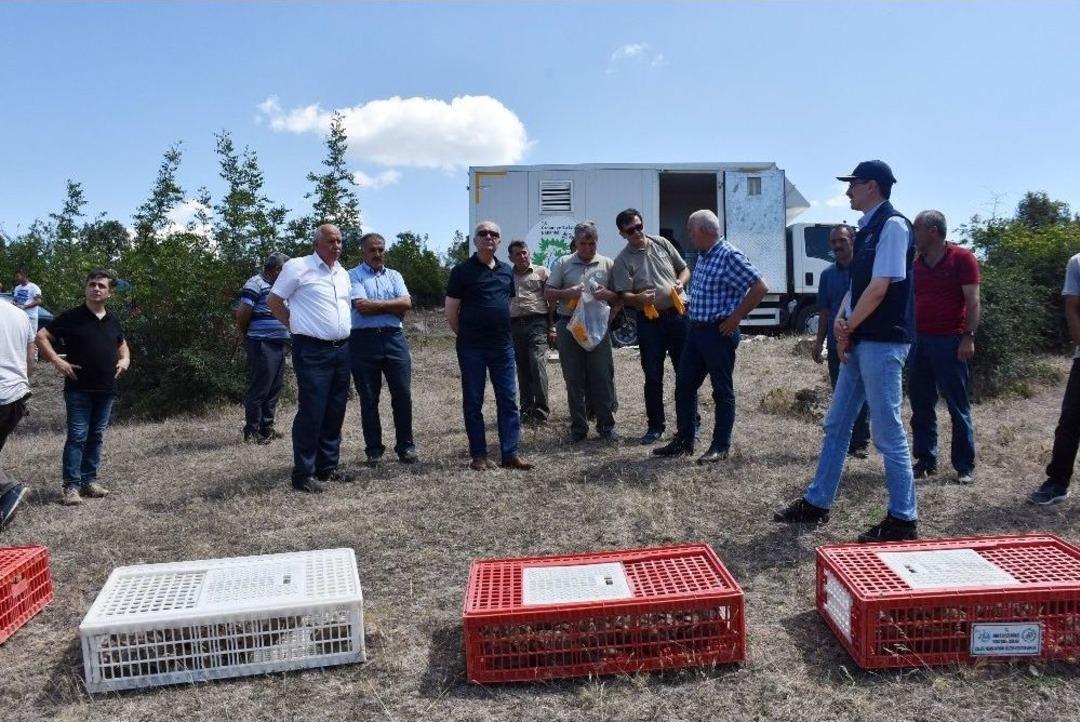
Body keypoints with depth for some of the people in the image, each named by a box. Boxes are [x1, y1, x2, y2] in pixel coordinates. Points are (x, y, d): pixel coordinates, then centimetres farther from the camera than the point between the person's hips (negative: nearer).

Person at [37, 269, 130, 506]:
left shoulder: (113, 321, 11)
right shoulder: (72, 317, -5)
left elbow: (122, 344, 30)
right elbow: (42, 337, -5)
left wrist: (125, 359, 11)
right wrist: (56, 361, -15)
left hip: (106, 390, 5)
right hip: (79, 389, -5)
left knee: (96, 437, 11)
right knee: (77, 437, -6)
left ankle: (89, 481, 20)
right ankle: (71, 486, -1)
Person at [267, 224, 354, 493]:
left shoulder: (343, 274, 15)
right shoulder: (297, 267, -6)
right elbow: (273, 301, -1)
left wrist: (346, 331, 14)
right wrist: (296, 327, -1)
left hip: (342, 349, 7)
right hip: (312, 351, -7)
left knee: (335, 412, 10)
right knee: (311, 412, -7)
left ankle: (327, 466, 22)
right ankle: (303, 474, 1)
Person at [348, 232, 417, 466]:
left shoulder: (394, 276, 16)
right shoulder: (353, 276, 4)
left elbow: (406, 303, -1)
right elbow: (361, 306, -12)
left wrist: (376, 304, -7)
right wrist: (391, 307, -2)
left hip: (394, 339, 3)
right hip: (364, 341, -3)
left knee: (403, 395, 2)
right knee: (369, 399, 5)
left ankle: (405, 446, 14)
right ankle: (374, 450, 15)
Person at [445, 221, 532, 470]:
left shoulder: (507, 271, 11)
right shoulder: (462, 270, -4)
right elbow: (451, 311, -2)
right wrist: (466, 335, 5)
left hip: (503, 345, 4)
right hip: (471, 348, -4)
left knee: (508, 400, 3)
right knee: (473, 402, 3)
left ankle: (511, 453, 9)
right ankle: (479, 455, 11)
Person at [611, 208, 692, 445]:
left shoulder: (662, 243, 6)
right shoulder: (622, 260, -3)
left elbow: (684, 269, 14)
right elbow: (624, 296, -7)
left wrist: (680, 283, -7)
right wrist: (639, 298, -28)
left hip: (677, 315, 2)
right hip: (649, 321, -2)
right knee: (653, 377, 4)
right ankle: (656, 426, 16)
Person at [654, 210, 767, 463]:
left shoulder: (730, 256, -15)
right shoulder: (703, 256, 12)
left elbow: (760, 288, -18)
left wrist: (735, 318, -15)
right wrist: (695, 321, 13)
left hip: (719, 333, -9)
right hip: (696, 330, 9)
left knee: (722, 390, 2)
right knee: (684, 385, 11)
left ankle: (721, 446, 12)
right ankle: (684, 440, 22)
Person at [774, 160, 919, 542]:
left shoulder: (893, 225, -11)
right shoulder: (867, 229, 16)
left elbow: (879, 288, -18)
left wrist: (847, 328, -8)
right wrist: (841, 321, 0)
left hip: (883, 342, -9)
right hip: (860, 342, 10)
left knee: (888, 433, -2)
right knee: (836, 426, 14)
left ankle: (903, 520, 10)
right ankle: (817, 503, 24)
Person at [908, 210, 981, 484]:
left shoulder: (962, 258, -3)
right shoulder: (916, 263, 14)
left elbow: (972, 301, -8)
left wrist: (969, 337, -16)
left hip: (950, 341, -6)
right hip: (918, 340, 6)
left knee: (958, 406, 1)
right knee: (920, 405, 7)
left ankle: (965, 466, 8)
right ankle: (925, 460, 16)